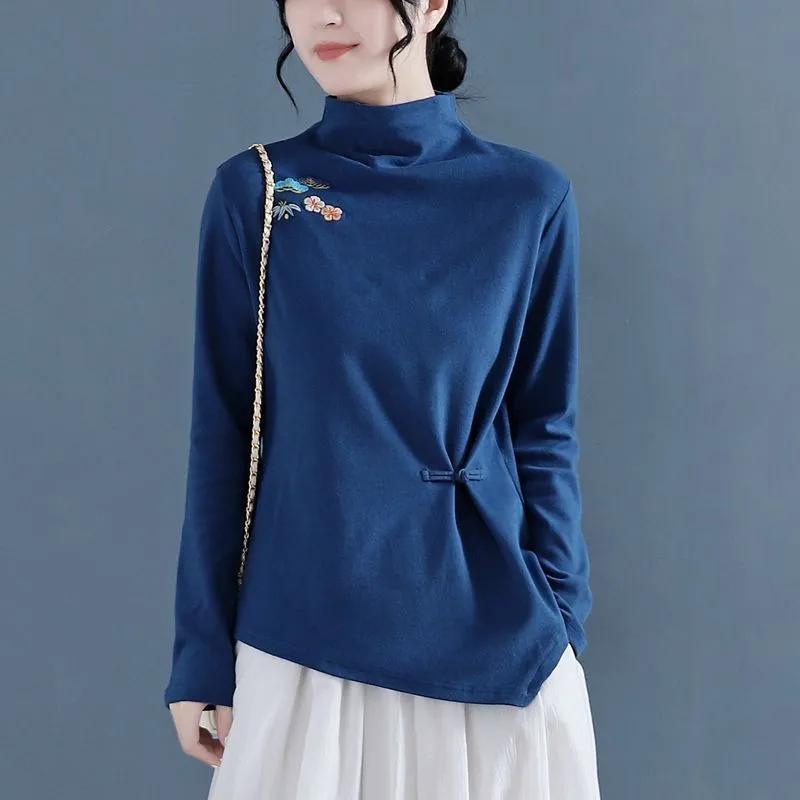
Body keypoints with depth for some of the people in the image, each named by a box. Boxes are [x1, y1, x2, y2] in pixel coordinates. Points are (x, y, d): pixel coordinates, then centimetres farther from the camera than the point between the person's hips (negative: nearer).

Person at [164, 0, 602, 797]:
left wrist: (560, 628, 1)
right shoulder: (253, 193, -2)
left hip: (495, 639, 1)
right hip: (305, 637, 0)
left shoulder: (530, 198, -2)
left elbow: (544, 431, 3)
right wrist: (202, 651, 1)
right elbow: (222, 433, 0)